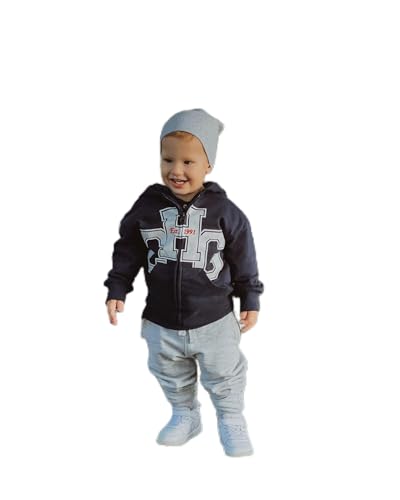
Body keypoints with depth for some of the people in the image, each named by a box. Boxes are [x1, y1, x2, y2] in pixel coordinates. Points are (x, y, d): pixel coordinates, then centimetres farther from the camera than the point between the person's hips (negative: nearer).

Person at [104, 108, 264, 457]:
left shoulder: (223, 211, -14)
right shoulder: (147, 207, -10)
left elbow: (244, 259, -4)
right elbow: (127, 252, 1)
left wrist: (250, 301, 0)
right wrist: (116, 291, -2)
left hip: (214, 320, -2)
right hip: (162, 322, 2)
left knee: (224, 377, 15)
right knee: (172, 378, 22)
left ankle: (232, 421, 38)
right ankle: (184, 416, 46)